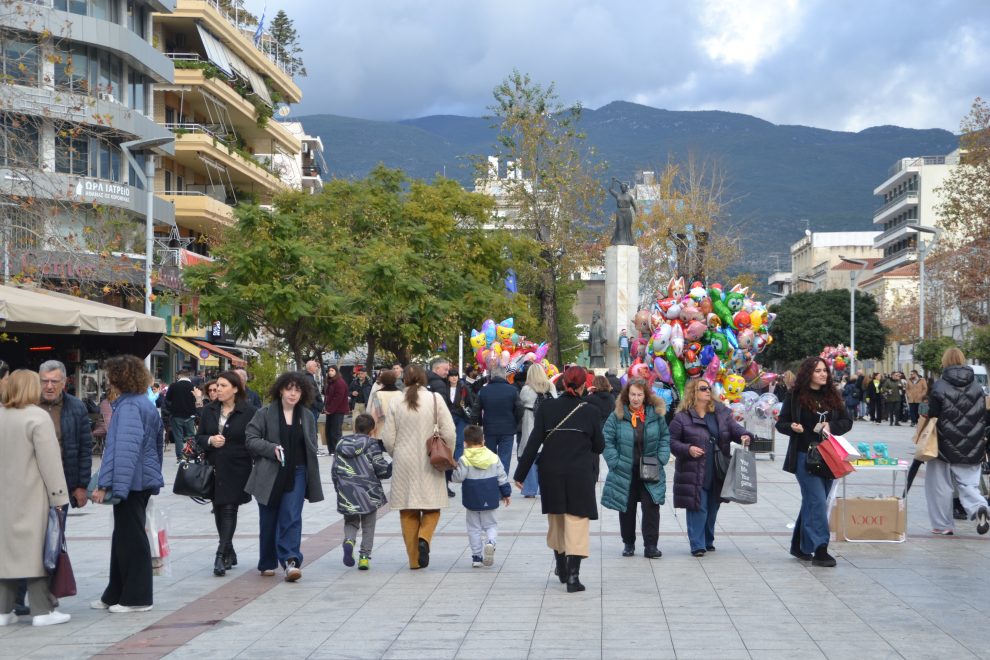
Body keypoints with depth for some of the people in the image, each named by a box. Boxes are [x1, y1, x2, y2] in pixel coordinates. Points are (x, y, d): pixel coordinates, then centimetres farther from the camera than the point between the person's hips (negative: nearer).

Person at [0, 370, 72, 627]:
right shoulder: (37, 417, -12)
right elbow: (50, 461, -14)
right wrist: (59, 496, -11)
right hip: (30, 497, -6)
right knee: (35, 548, -1)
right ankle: (42, 610, 2)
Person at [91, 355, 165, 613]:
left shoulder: (128, 407, -17)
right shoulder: (147, 404, 13)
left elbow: (124, 449, -24)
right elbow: (157, 444, 20)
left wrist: (105, 484, -24)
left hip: (131, 482, -10)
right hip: (146, 479, 10)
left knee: (131, 538, -1)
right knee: (124, 538, 15)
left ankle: (137, 598, 6)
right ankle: (116, 595, 23)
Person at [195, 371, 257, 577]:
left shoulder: (249, 412, -5)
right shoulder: (208, 410, 9)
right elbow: (199, 437, 12)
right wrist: (210, 440, -10)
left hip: (236, 470, -5)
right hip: (214, 469, 5)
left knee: (229, 510, -9)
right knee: (218, 511, 10)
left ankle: (221, 556, -11)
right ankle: (229, 554, 23)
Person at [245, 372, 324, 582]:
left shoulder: (307, 417, 10)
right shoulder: (264, 414, 1)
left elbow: (312, 445, 16)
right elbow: (251, 439, -3)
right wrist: (272, 449, -18)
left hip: (296, 475, 1)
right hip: (269, 475, -1)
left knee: (292, 518, -11)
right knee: (268, 521, 8)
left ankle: (290, 561, -15)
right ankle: (267, 564, 21)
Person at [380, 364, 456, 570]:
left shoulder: (395, 403, -1)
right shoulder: (435, 399, -4)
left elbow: (388, 439, -1)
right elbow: (449, 433, -7)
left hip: (404, 464, 1)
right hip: (429, 463, -1)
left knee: (408, 512, 9)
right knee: (432, 508, 10)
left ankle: (414, 559, 10)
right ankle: (424, 538, -17)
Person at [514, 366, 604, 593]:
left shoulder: (546, 408, -2)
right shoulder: (589, 411, -4)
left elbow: (533, 442, -5)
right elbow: (599, 446, 3)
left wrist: (520, 474, -1)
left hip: (551, 474, 2)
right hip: (580, 475, -2)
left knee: (556, 521, 18)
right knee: (577, 523, 0)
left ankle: (562, 568, 32)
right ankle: (573, 576, -8)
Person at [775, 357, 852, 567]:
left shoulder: (832, 396, 10)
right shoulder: (795, 396, -2)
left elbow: (847, 422, 12)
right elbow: (780, 423, 2)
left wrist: (831, 426, -8)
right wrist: (793, 427, -19)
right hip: (805, 456, -5)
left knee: (812, 502, 12)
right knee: (817, 502, -13)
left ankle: (799, 546, 24)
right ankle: (820, 548, -13)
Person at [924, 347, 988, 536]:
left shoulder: (940, 386, -11)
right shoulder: (977, 387, 4)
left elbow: (932, 416, -11)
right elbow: (984, 416, 8)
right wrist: (980, 441, 18)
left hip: (945, 445, -3)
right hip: (971, 448, 4)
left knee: (940, 486, 9)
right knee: (968, 483, 10)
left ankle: (943, 525, 13)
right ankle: (978, 508, -18)